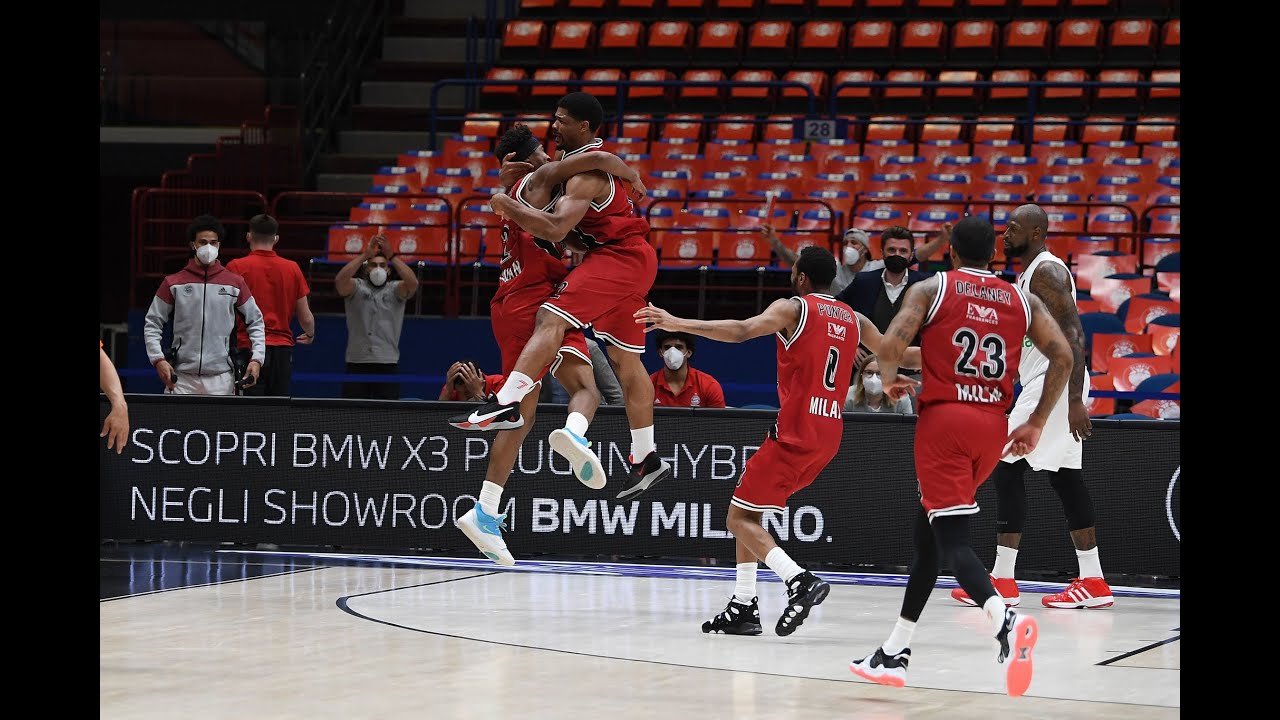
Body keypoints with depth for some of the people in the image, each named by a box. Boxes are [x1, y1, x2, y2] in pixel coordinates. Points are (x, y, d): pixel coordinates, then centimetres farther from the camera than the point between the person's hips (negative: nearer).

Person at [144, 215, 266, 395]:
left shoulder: (235, 283, 7)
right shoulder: (173, 283, 5)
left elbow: (256, 322, 13)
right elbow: (152, 324, 8)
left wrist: (256, 359, 0)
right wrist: (158, 359, -5)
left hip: (222, 380, 0)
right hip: (182, 378, 0)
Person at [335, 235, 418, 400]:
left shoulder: (395, 289, 8)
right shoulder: (356, 287, 8)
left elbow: (412, 283, -12)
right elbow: (340, 281, -14)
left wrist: (392, 256, -20)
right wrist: (365, 255, -19)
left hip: (388, 365, 0)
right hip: (357, 363, 0)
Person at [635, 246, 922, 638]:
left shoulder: (792, 308, -5)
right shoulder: (854, 320, 15)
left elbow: (741, 331, -21)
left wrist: (678, 324, -23)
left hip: (796, 432, -8)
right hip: (829, 434, 8)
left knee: (740, 518, -2)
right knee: (748, 510, 19)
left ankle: (801, 581, -22)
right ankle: (744, 607, 14)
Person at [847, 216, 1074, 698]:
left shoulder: (931, 289, 3)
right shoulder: (1023, 301, 14)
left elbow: (890, 346, -10)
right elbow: (1063, 356, 3)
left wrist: (891, 381, 12)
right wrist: (1036, 424, 9)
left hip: (944, 419, -5)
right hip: (992, 426, 5)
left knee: (952, 540, -10)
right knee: (928, 532, 19)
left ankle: (1006, 622, -39)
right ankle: (894, 654, 24)